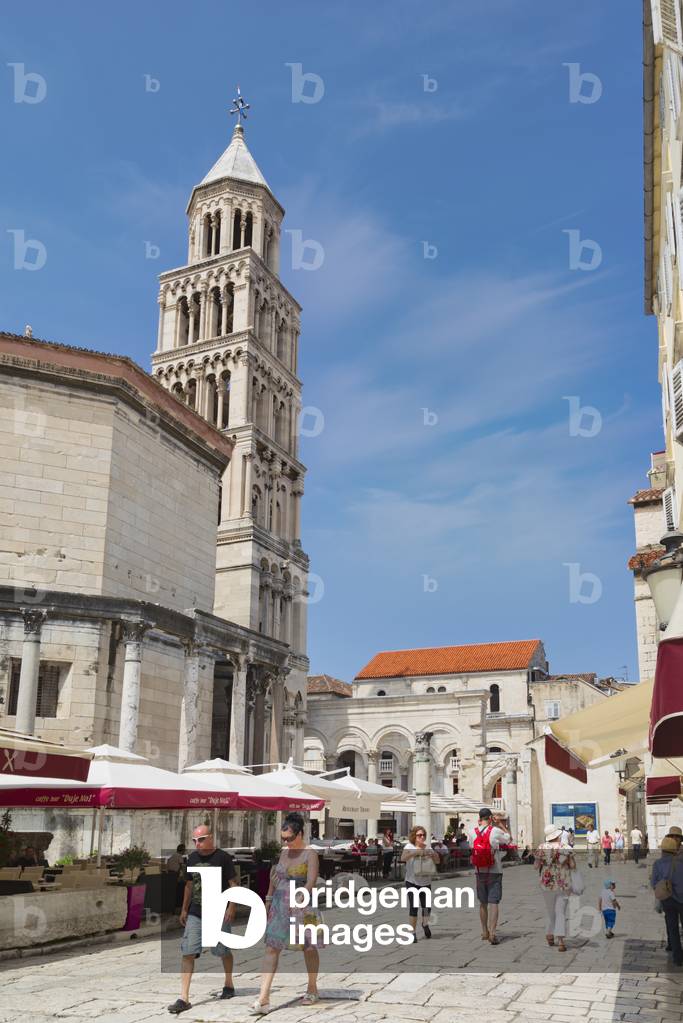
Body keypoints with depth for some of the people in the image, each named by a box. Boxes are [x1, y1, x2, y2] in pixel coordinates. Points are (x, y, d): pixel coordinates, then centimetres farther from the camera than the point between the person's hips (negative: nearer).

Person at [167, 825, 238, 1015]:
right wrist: (184, 909, 16)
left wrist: (231, 907, -16)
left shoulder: (223, 857, -9)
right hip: (195, 913, 4)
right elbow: (189, 884, 17)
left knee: (223, 951, 11)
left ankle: (228, 984, 36)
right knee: (188, 953, -6)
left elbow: (233, 883, -9)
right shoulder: (192, 857, 7)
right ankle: (184, 998, -6)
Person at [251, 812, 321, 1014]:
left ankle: (312, 989, 33)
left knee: (309, 948, 11)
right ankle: (263, 999, -9)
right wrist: (269, 898, 17)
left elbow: (311, 882, -19)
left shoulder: (310, 854, -10)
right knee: (271, 947, -6)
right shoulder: (282, 852, 7)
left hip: (303, 906, -4)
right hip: (279, 906, 5)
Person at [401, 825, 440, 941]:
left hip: (426, 882, 4)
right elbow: (403, 858, -23)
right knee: (414, 906, -7)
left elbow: (437, 861, 7)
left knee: (427, 905, 6)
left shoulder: (427, 847, 6)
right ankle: (413, 931, 5)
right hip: (412, 881, -3)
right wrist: (415, 852, -34)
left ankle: (425, 924, 36)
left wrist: (433, 854, -14)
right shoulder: (409, 846, -6)